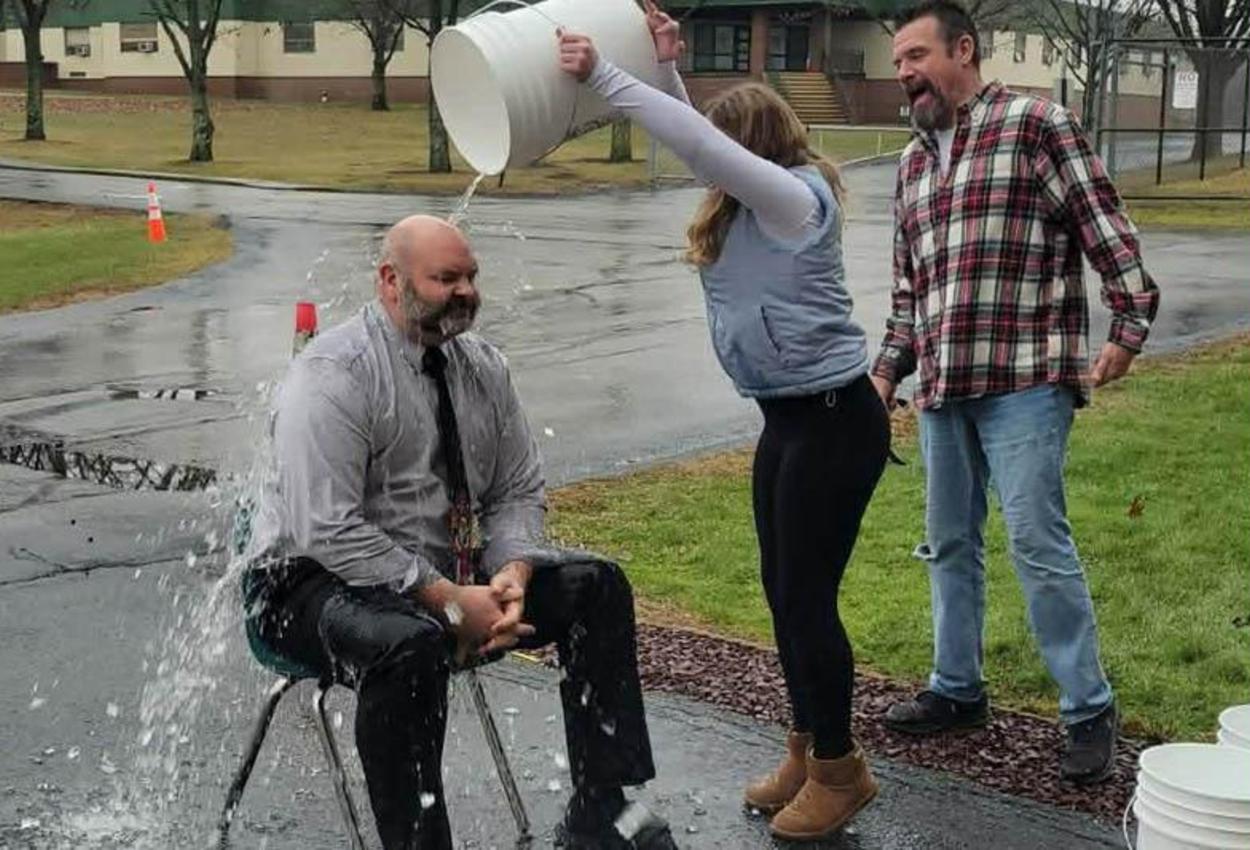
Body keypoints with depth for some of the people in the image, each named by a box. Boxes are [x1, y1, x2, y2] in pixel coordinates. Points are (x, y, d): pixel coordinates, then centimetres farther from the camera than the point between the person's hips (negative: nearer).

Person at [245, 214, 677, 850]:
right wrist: (449, 600, -26)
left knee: (597, 585, -8)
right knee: (407, 644, -39)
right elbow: (328, 532, -26)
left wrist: (512, 574, -14)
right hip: (325, 579, -7)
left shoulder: (482, 367, 4)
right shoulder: (333, 376, -19)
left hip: (452, 577, 7)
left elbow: (518, 492, 8)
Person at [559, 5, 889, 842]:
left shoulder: (796, 197, -16)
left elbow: (697, 144, -26)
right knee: (783, 591, 14)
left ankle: (839, 771, 12)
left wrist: (603, 75, -23)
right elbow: (700, 146, 22)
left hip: (835, 419, -10)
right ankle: (808, 752, 27)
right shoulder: (753, 202, 10)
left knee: (808, 595, -3)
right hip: (788, 416, 10)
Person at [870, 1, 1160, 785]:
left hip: (1024, 381, -7)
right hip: (943, 387, 7)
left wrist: (1130, 323, -14)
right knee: (949, 543, 13)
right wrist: (888, 368, 16)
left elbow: (1105, 227, -7)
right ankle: (958, 690, 26)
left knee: (1039, 543, -9)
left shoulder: (1036, 124, -2)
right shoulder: (914, 162, 18)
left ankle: (1090, 711, 2)